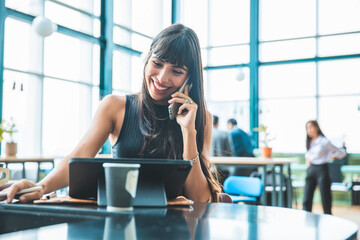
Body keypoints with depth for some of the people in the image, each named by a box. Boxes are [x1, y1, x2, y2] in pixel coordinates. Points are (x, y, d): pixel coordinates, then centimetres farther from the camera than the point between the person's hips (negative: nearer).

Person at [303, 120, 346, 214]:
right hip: (311, 170, 6)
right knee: (306, 201, 1)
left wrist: (329, 157, -1)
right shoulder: (309, 142, 10)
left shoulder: (324, 141, -8)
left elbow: (342, 153, -3)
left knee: (326, 200, -1)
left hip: (322, 170, -6)